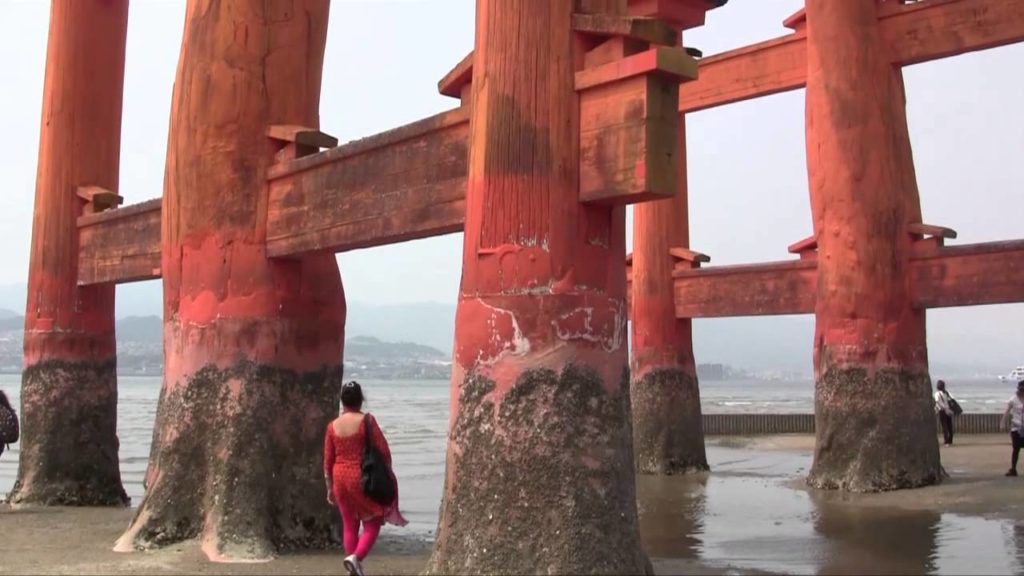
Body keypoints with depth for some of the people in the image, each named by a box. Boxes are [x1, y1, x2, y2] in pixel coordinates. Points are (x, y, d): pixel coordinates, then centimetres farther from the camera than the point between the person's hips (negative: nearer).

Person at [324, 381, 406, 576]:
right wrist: (388, 476, 4)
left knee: (349, 525, 14)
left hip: (340, 479, 4)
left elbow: (327, 461, 6)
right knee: (372, 523, 5)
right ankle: (356, 557, -15)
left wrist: (330, 487, 15)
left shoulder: (333, 426, 2)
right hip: (363, 479, -4)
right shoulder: (367, 421, -9)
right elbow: (384, 451, -10)